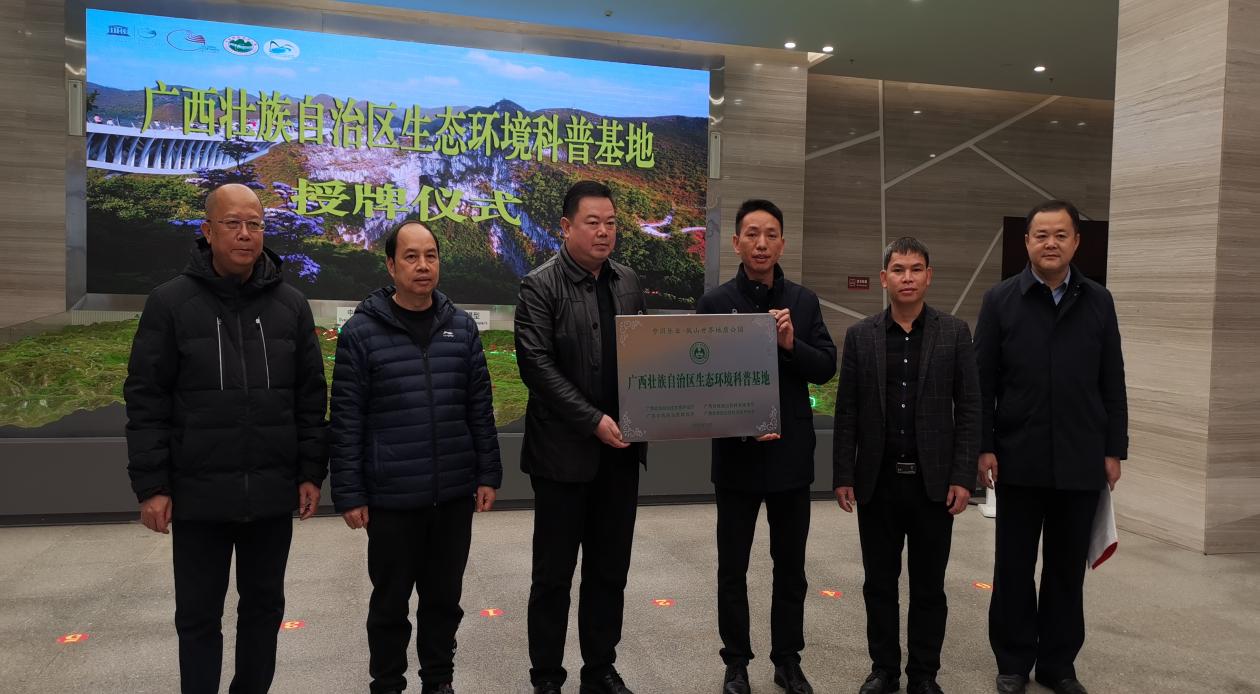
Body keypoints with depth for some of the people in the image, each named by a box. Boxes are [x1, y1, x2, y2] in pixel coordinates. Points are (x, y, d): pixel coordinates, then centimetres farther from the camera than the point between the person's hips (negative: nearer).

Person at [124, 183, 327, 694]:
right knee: (198, 617, 11)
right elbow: (146, 400, -4)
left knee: (263, 608, 15)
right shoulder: (170, 302, -3)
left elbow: (310, 397, 5)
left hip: (272, 493, 2)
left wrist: (312, 472, 1)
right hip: (199, 495, -2)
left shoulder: (291, 305, 3)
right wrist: (151, 485, -7)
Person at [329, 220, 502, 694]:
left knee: (444, 596, 16)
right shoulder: (361, 331, -6)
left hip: (455, 494, 3)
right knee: (391, 601, 13)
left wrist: (488, 474, 4)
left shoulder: (462, 326, 4)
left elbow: (480, 407, 7)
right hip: (391, 497, -3)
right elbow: (346, 420, -6)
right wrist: (349, 493, -7)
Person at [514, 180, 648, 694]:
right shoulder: (540, 286, -7)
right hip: (565, 451, -5)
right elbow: (536, 365, -15)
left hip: (621, 449, 5)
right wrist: (593, 421, -20)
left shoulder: (628, 282, 10)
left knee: (610, 571, 14)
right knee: (554, 574, 7)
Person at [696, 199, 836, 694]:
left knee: (790, 568, 14)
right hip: (737, 454, -2)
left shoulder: (804, 301, 4)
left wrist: (792, 344, -18)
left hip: (792, 454, 2)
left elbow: (827, 368, 0)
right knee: (732, 569, 10)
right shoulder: (715, 303, -4)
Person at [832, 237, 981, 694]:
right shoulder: (860, 335, 2)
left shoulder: (954, 333, 0)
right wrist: (843, 476, -1)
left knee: (929, 586, 10)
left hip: (933, 481, -1)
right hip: (877, 482, 1)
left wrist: (964, 477, -7)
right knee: (879, 583, 11)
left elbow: (969, 409, -1)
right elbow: (847, 411, 2)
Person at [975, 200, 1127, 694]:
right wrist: (983, 447, -7)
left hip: (1080, 461, 2)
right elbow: (982, 381, -2)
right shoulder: (1000, 300, 0)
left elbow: (1112, 383, 7)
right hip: (1019, 459, -1)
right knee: (1014, 567, 8)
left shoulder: (1098, 301, 6)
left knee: (1067, 568, 11)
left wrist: (1114, 449, 3)